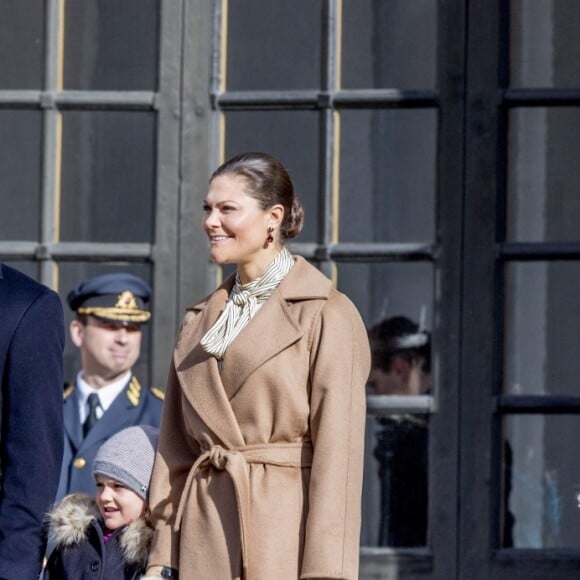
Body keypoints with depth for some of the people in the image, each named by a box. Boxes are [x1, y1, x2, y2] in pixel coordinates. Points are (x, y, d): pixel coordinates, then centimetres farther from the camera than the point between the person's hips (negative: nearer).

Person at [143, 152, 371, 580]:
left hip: (286, 531, -6)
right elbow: (177, 450, 15)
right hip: (205, 543, 6)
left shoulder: (327, 315, -3)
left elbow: (337, 452, -9)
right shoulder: (200, 321, 16)